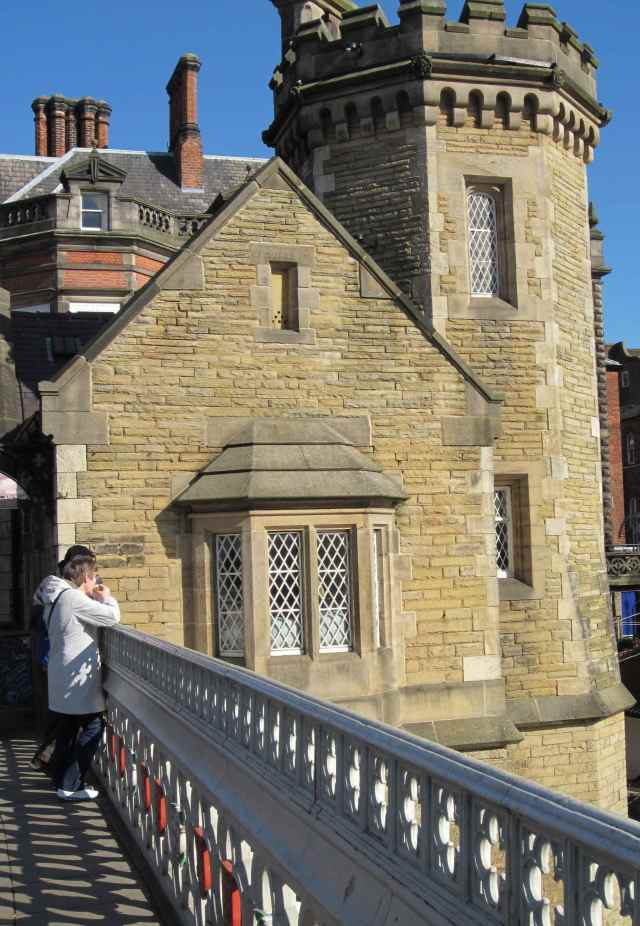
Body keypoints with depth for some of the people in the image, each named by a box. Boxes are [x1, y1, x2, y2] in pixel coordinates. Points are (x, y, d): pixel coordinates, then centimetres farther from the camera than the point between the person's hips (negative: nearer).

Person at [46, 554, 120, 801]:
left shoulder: (63, 598, 14)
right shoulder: (74, 598, -18)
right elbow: (112, 616, -20)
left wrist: (98, 599, 14)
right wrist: (106, 597, -2)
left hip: (64, 678, 11)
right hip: (78, 681, -11)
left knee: (68, 729, 19)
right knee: (92, 728, -5)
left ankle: (61, 778, 28)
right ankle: (70, 786, -4)